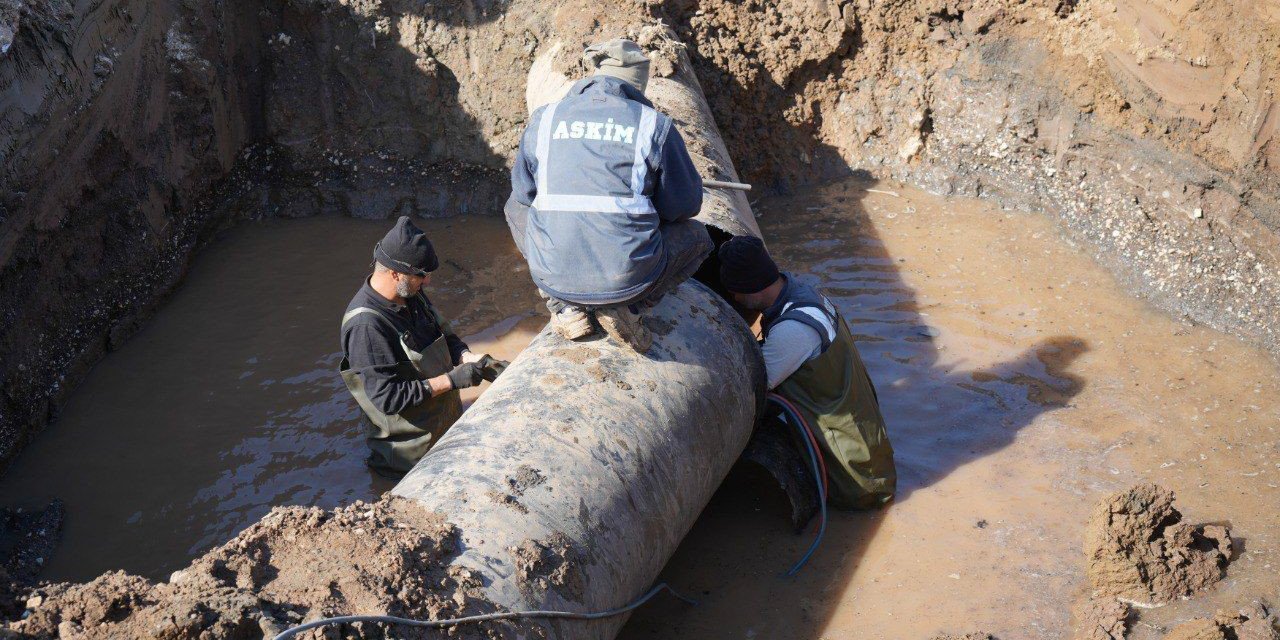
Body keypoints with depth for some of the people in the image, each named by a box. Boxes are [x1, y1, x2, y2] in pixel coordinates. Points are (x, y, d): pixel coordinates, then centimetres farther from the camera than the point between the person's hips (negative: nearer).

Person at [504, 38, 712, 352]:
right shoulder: (653, 125, -2)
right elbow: (685, 204, 5)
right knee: (696, 235, 28)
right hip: (630, 278, -2)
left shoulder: (544, 118, 5)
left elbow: (524, 191, 16)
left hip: (552, 277, 2)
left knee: (517, 208, 33)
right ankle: (626, 307, 2)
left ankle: (564, 306, 11)